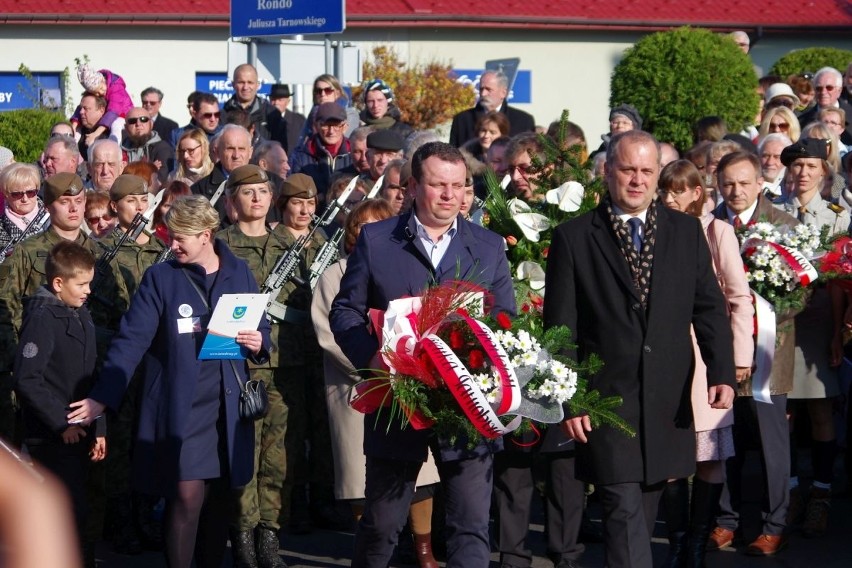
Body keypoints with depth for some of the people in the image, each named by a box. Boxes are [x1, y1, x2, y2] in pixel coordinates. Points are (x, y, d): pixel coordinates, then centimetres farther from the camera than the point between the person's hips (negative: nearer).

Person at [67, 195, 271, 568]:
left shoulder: (239, 273, 8)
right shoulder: (160, 278, 1)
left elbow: (260, 329, 17)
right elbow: (132, 339, -6)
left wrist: (259, 343, -8)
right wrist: (102, 397, -14)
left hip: (228, 406, 3)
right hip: (180, 407, -3)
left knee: (219, 496, 8)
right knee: (187, 495, -11)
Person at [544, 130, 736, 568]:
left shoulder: (687, 231, 8)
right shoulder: (573, 237, 0)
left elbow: (710, 308, 7)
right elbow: (560, 328, -1)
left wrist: (722, 373, -7)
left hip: (668, 403, 3)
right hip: (605, 400, -3)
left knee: (642, 514, 12)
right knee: (624, 512, -9)